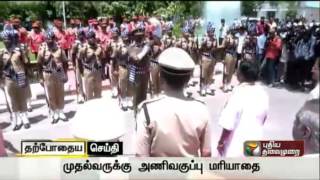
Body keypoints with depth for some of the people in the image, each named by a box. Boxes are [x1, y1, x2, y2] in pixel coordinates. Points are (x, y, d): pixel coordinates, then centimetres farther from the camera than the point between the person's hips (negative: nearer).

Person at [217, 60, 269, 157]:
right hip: (254, 144, 6)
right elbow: (263, 118, 9)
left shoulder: (238, 93, -25)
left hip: (236, 145, -6)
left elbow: (228, 124, -23)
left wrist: (221, 142, -9)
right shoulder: (263, 93, -4)